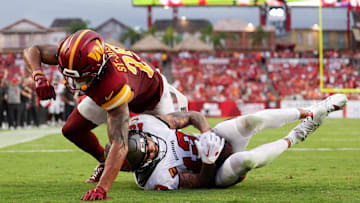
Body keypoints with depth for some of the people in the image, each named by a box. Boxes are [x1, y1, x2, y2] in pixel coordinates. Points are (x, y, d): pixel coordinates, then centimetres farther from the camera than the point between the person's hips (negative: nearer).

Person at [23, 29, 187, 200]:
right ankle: (104, 162, 24)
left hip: (150, 95, -5)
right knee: (72, 130, -4)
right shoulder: (74, 56, -37)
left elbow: (120, 145, -55)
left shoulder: (114, 88, -52)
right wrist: (39, 76, -45)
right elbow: (31, 51, -22)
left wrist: (101, 189, -63)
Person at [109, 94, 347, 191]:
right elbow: (203, 181, -19)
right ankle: (292, 139, -7)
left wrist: (207, 132, -25)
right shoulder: (158, 179, -31)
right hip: (217, 173, -5)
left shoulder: (144, 123, -18)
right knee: (244, 160, -38)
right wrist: (209, 159, -36)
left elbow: (192, 116, -7)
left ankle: (311, 112, -2)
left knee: (252, 121, -22)